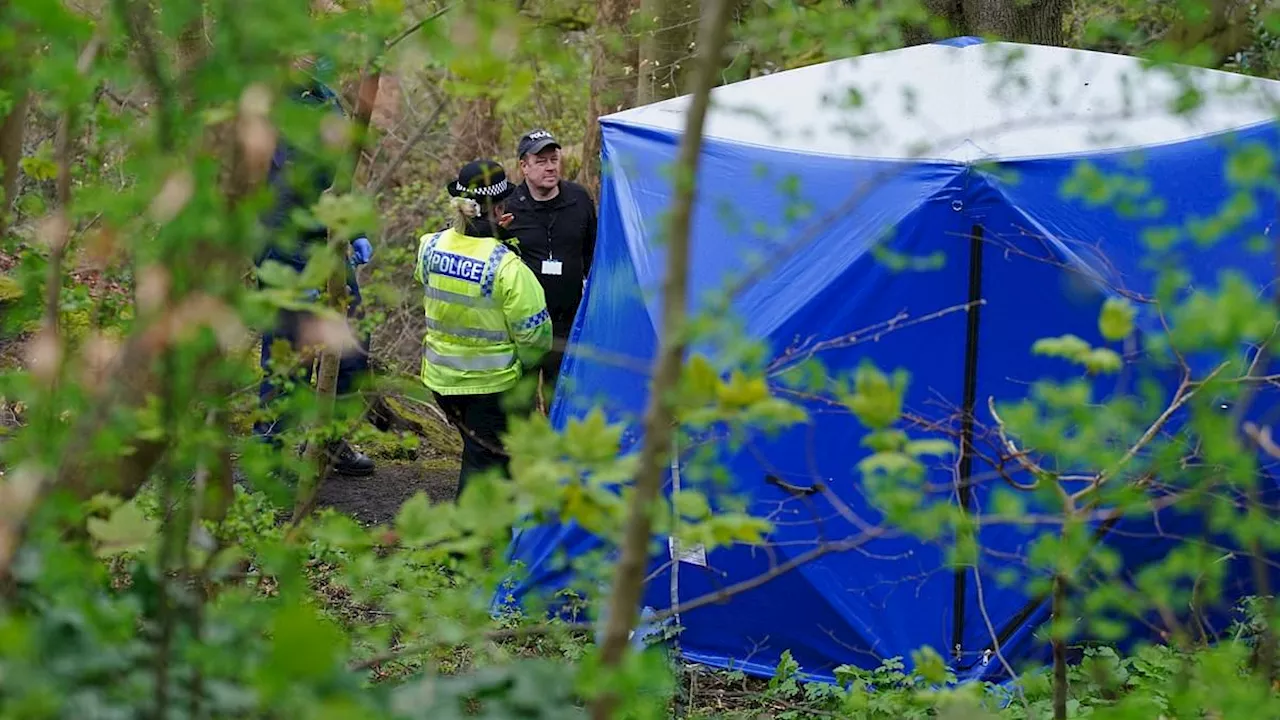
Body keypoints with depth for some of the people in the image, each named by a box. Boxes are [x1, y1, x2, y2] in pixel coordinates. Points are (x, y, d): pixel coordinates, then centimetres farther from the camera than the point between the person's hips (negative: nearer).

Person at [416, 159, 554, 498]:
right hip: (491, 381, -6)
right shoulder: (506, 266, -23)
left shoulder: (431, 246, -8)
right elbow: (533, 332, -17)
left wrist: (489, 232, 12)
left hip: (441, 377, 6)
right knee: (484, 460, 6)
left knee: (477, 448, 23)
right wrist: (525, 363, 6)